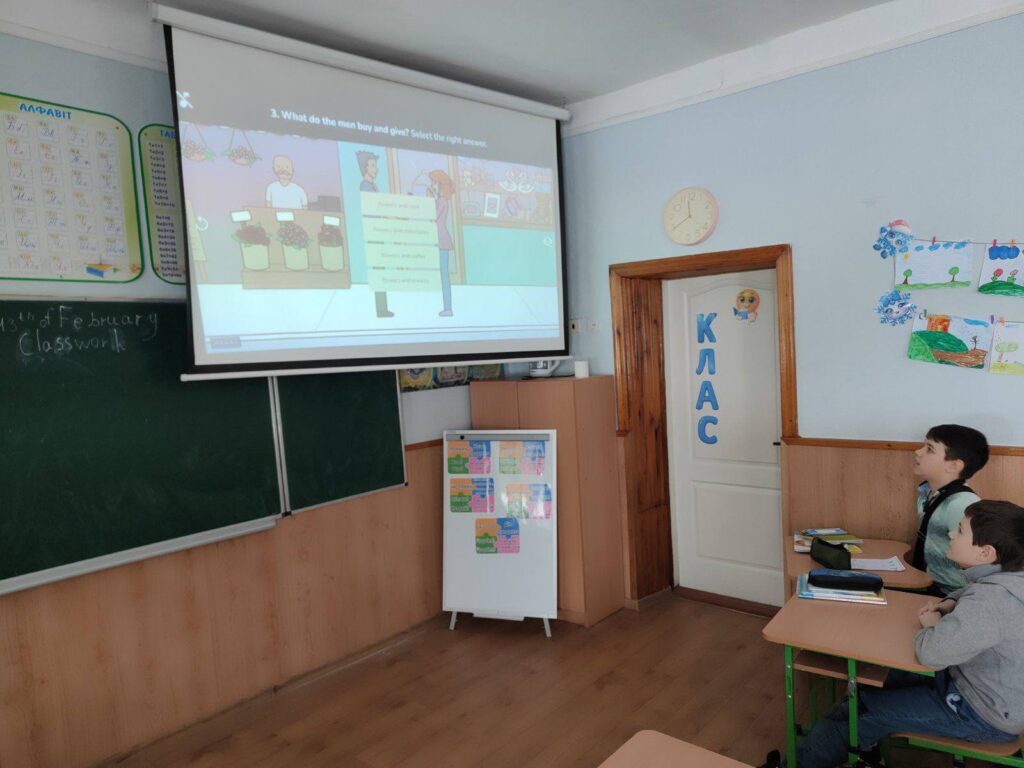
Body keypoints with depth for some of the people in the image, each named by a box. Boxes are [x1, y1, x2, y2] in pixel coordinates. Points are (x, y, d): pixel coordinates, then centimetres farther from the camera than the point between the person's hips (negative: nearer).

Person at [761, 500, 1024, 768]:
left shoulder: (989, 602, -37)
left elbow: (931, 653, -38)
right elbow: (973, 592, 18)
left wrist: (933, 626, -17)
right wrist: (951, 603, -1)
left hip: (987, 716, -9)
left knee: (861, 711, -1)